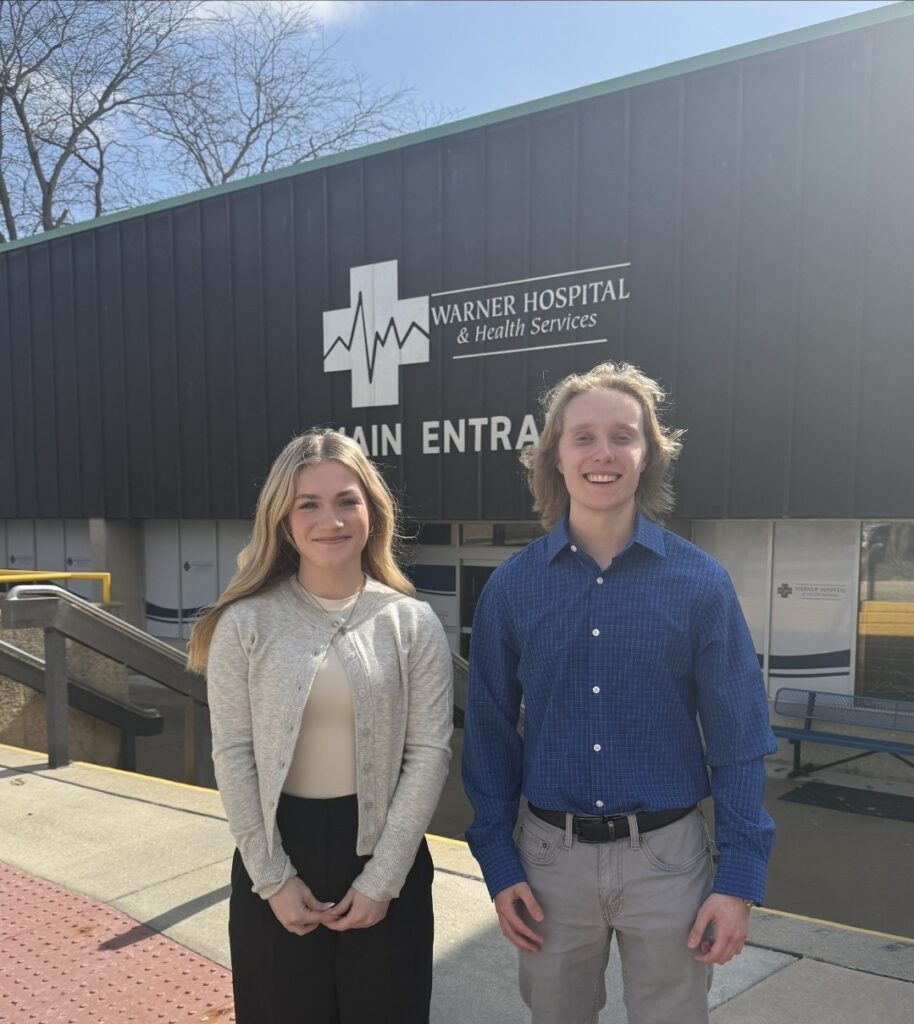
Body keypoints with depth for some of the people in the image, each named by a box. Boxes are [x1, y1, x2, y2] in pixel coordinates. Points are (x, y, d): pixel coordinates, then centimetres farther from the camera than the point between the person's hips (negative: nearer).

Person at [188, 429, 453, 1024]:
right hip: (278, 851, 0)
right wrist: (273, 878, -7)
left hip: (383, 853, 0)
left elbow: (429, 754, -6)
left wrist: (382, 878, -10)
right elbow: (233, 755, -5)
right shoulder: (246, 623, -5)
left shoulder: (413, 623, -4)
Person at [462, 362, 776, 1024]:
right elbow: (490, 733, 0)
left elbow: (738, 739, -5)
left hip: (666, 857, -1)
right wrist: (498, 863, -1)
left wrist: (740, 876, -7)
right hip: (551, 856, 1)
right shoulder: (512, 586, -5)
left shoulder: (700, 581, -8)